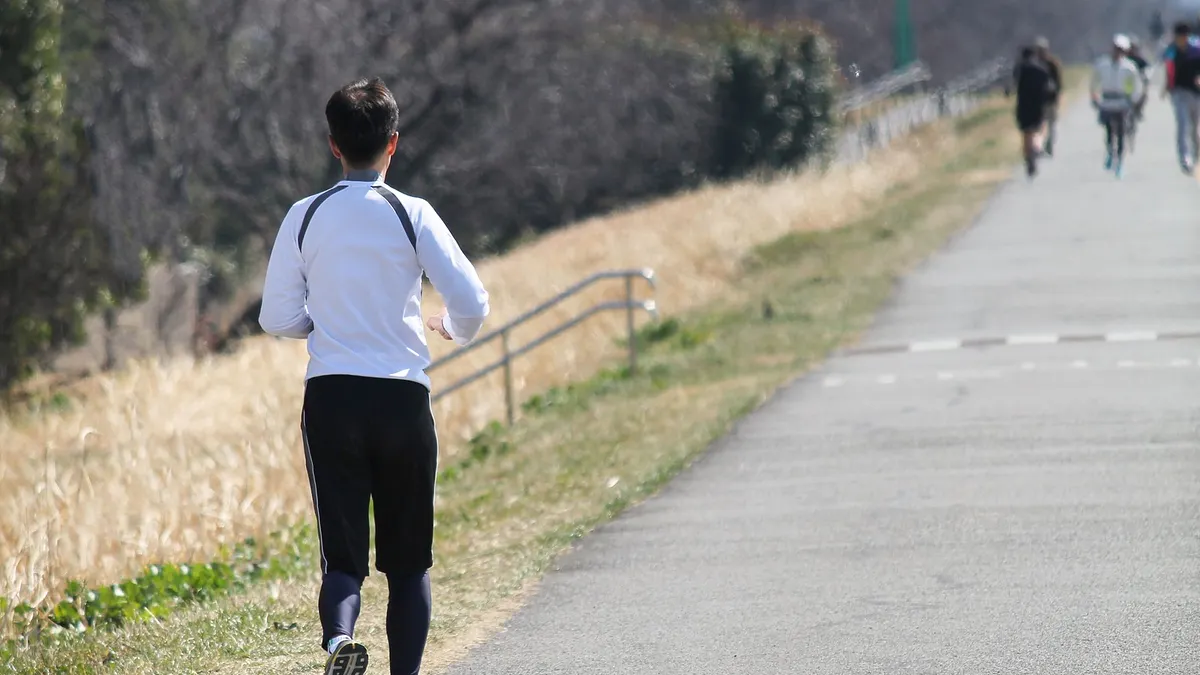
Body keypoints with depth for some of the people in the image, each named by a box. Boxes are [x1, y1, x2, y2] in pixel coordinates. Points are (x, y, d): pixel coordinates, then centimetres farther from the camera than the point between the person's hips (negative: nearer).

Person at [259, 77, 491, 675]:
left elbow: (277, 318, 6)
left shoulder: (305, 217, 3)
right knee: (409, 559, 11)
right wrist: (455, 331, 14)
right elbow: (471, 300, -9)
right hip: (402, 396, -1)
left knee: (342, 554, 0)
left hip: (329, 399, 1)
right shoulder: (411, 215, -3)